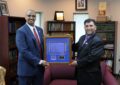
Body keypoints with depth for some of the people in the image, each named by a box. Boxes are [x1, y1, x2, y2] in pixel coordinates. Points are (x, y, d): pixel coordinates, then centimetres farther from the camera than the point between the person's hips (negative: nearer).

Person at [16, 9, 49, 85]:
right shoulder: (21, 31, -11)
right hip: (27, 68, -6)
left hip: (39, 67, 6)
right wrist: (39, 61, -20)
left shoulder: (40, 30, 11)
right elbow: (23, 51, -20)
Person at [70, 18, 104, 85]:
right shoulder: (82, 38, 8)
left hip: (91, 75, -7)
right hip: (81, 72, 8)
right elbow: (76, 48, 19)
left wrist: (78, 63, -19)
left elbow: (92, 57, -24)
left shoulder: (98, 41, -18)